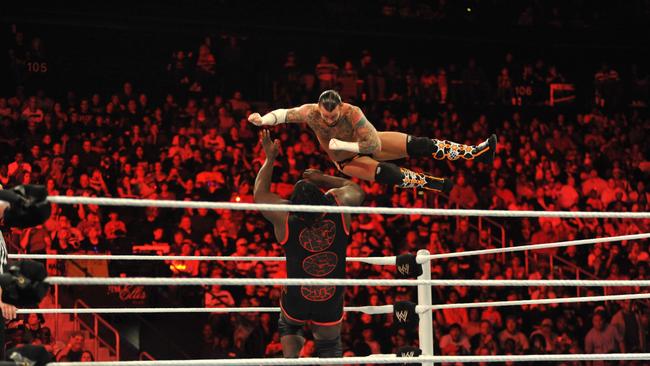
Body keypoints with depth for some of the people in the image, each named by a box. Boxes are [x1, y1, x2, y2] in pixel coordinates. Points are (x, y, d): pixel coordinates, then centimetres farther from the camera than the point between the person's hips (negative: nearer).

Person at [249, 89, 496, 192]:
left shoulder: (352, 113, -36)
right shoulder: (311, 113, -30)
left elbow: (374, 145, -36)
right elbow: (283, 114, -15)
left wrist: (339, 144, -36)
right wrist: (262, 120, -34)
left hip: (368, 143, -1)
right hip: (348, 161, 1)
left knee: (418, 146, -16)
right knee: (387, 173, -31)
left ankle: (477, 152, -15)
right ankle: (436, 185, -19)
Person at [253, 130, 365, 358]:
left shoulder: (284, 217, -17)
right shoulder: (339, 205, -16)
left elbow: (259, 193, 4)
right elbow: (357, 191, 9)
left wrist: (269, 159, 10)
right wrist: (323, 178, 11)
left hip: (296, 301, 0)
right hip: (331, 303, 1)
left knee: (288, 327, 31)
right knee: (330, 347, 19)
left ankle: (292, 359, 10)